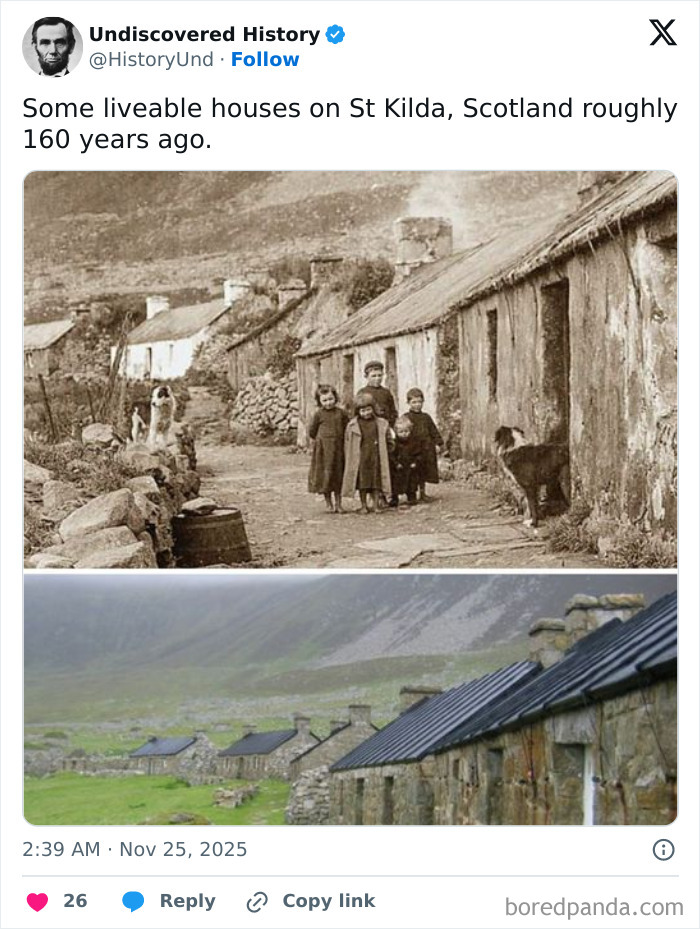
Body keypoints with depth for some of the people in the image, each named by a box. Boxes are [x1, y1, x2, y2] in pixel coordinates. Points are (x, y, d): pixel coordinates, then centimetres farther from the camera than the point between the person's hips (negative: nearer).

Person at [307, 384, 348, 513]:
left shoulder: (341, 413, 2)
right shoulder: (318, 414, -4)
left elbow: (346, 429, 11)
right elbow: (312, 432, 3)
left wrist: (339, 440, 4)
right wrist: (321, 440, 4)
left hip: (339, 449, 2)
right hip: (324, 449, -2)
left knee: (338, 476, 7)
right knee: (326, 475, 2)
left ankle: (338, 504, 16)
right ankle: (329, 504, 12)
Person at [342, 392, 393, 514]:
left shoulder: (381, 423, 3)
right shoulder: (352, 425, 0)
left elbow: (388, 440, 11)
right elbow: (348, 443, 5)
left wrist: (383, 452, 4)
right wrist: (349, 459, 1)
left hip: (376, 457, 1)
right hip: (360, 458, -1)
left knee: (376, 480, 3)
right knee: (363, 480, 2)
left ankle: (375, 505, 10)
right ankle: (363, 505, 9)